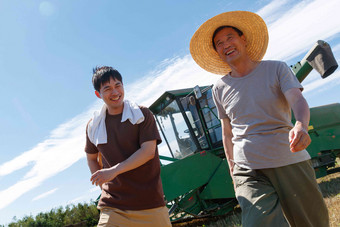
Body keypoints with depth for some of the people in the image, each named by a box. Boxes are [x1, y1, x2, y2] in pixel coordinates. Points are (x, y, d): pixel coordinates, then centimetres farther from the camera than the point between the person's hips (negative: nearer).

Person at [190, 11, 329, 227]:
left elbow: (298, 100, -11)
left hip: (291, 162, 0)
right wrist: (233, 169, 12)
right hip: (249, 171, 0)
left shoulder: (276, 69, 4)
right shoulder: (220, 88, 8)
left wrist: (301, 126, -33)